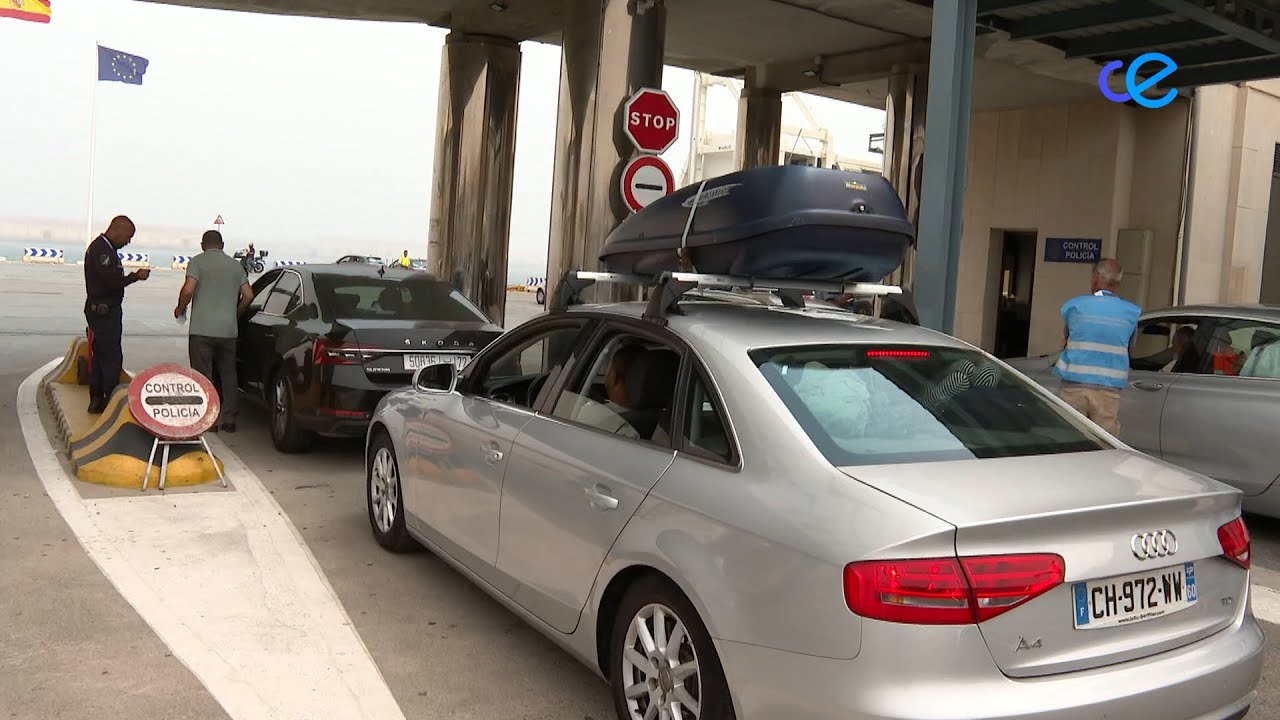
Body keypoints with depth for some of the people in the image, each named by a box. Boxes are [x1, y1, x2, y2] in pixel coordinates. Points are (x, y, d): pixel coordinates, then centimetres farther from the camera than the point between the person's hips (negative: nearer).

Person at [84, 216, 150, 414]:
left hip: (106, 310, 11)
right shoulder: (101, 249, -15)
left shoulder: (106, 248, 18)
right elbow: (112, 281, -23)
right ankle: (111, 401, -6)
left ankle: (97, 401, 19)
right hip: (104, 311, -11)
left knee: (100, 357, 13)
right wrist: (136, 276, -12)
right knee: (112, 358, -9)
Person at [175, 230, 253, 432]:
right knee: (228, 375, 11)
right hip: (228, 330, 4)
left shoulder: (198, 261, -2)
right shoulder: (236, 265, 11)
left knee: (203, 376, 2)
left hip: (202, 329, -4)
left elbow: (188, 290, -14)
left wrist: (180, 309, 4)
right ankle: (229, 420, 11)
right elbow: (248, 295, 7)